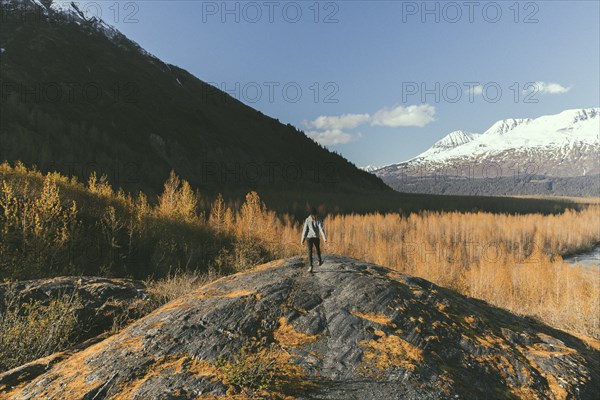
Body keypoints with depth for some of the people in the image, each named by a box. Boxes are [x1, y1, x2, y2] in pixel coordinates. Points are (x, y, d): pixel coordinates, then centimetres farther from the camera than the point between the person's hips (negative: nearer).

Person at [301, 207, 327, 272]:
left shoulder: (307, 220, -4)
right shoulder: (319, 220, -6)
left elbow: (304, 230, -3)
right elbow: (321, 229, -17)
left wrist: (302, 240, 3)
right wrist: (324, 238, -23)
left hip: (309, 238, -1)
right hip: (316, 238, 1)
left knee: (310, 252, -4)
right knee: (318, 250, 24)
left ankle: (310, 266, -19)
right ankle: (320, 261, 45)